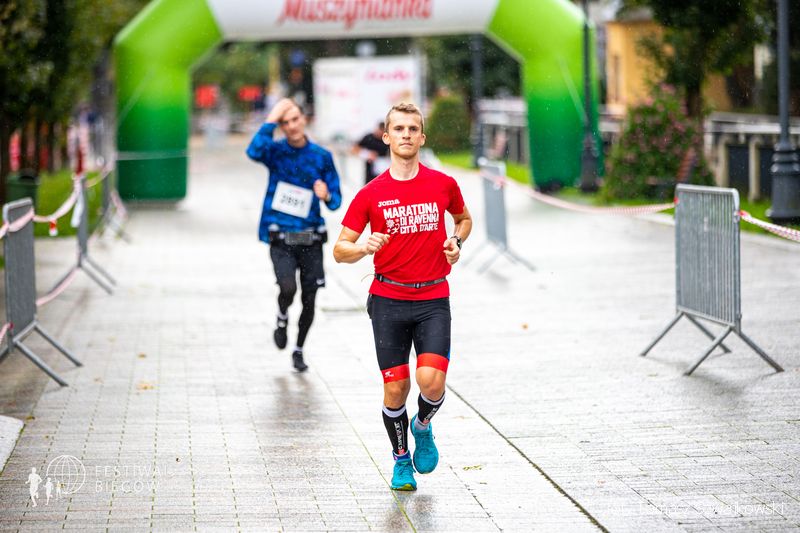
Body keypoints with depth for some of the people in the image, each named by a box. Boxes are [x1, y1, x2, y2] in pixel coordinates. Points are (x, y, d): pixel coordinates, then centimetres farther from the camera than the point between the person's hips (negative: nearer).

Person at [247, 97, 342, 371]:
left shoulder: (322, 156, 2)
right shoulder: (276, 151, -3)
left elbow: (336, 199, 4)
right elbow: (254, 152, -27)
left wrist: (327, 196, -20)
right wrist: (271, 118, -23)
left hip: (311, 240, 2)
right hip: (281, 240, -2)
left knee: (309, 300, 7)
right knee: (288, 288, -24)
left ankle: (299, 350, 31)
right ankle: (282, 318, 12)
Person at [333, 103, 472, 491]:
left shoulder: (443, 185, 3)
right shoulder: (371, 194, 0)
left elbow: (464, 218, 24)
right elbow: (340, 250, 2)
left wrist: (456, 241, 3)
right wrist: (364, 248, -20)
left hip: (433, 300, 0)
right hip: (388, 300, 0)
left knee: (431, 382, -15)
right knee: (396, 388, 0)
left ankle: (423, 426, 19)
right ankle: (401, 459, 24)